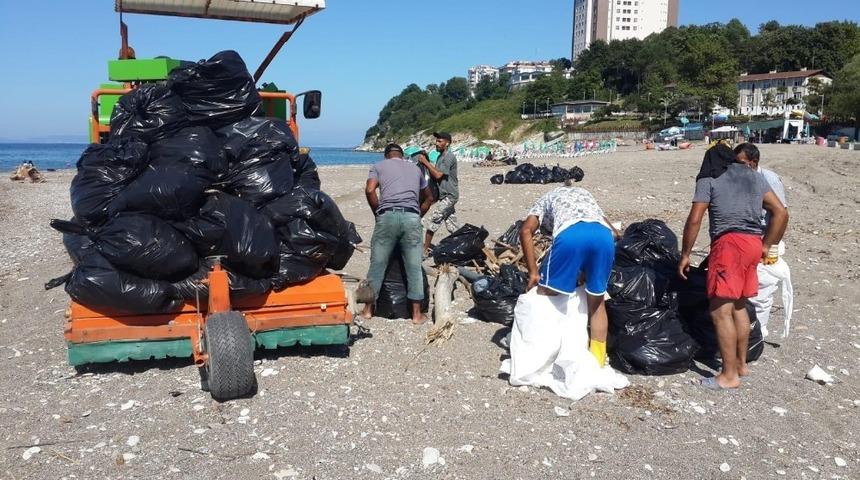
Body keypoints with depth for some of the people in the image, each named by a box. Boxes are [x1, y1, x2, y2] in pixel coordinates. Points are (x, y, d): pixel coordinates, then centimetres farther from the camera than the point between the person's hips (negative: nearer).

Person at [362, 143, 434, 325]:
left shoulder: (379, 165, 17)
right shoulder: (415, 167, 26)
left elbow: (369, 190, -1)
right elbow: (428, 198, 34)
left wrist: (378, 213, 11)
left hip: (387, 216, -1)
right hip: (411, 217, 2)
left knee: (377, 264, 9)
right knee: (414, 267, 6)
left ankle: (369, 308, 18)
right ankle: (416, 313, 10)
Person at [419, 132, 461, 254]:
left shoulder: (449, 157, -15)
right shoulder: (440, 157, 14)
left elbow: (438, 175, -22)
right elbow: (434, 175, 13)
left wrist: (426, 162, -16)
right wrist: (426, 164, 0)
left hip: (449, 196, -10)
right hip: (445, 196, 10)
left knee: (431, 221, -9)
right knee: (452, 226, 10)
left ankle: (425, 249, -3)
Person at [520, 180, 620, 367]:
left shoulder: (546, 199, 35)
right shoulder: (584, 193, 46)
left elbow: (526, 231, 13)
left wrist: (533, 272, 14)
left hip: (570, 234, -3)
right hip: (603, 235, 4)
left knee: (545, 297, 12)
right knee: (597, 302, 19)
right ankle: (598, 360, 23)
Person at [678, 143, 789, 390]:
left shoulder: (708, 179, 3)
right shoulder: (754, 176, 20)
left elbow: (695, 219, -5)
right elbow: (781, 213, 16)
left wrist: (685, 255, 2)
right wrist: (766, 246, 21)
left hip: (729, 243, -7)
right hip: (753, 243, 7)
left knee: (720, 311, -5)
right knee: (739, 306, 19)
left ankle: (730, 375, -4)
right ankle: (741, 363, 28)